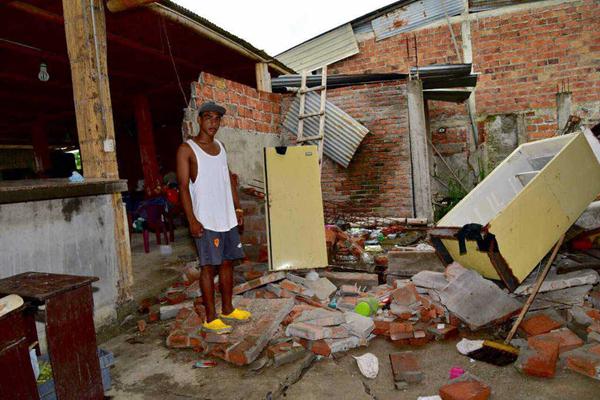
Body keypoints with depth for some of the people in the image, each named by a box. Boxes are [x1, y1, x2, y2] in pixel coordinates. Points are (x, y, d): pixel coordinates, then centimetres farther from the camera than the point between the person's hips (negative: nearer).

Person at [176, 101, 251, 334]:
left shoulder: (220, 147, 14)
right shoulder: (187, 149, -6)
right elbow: (183, 187, -11)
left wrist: (238, 208, 13)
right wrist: (192, 220, -17)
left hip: (227, 218, 7)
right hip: (205, 221, -7)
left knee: (227, 263, 13)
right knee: (208, 266, -1)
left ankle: (227, 310, 27)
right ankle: (210, 319, 10)